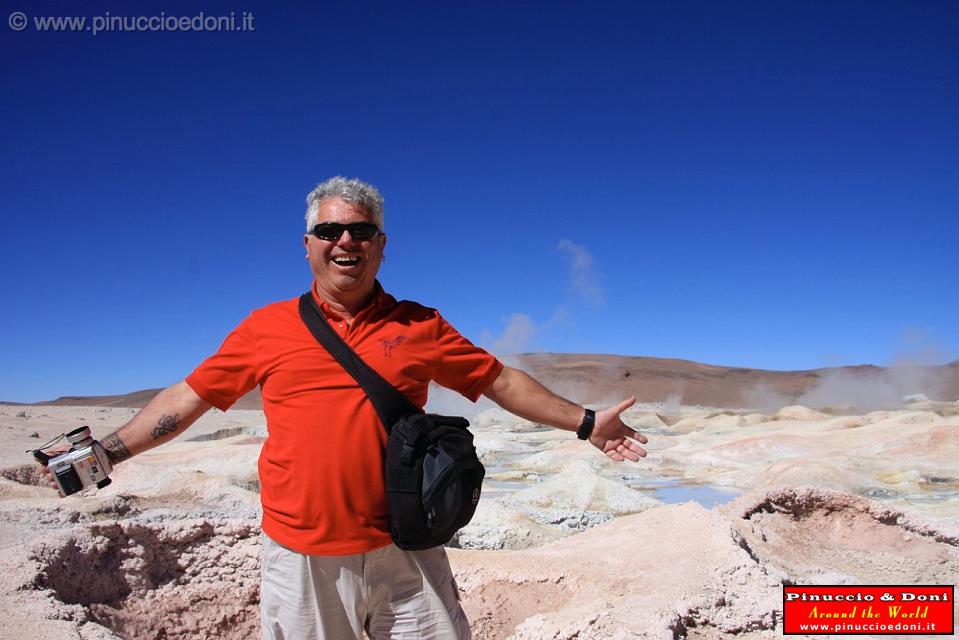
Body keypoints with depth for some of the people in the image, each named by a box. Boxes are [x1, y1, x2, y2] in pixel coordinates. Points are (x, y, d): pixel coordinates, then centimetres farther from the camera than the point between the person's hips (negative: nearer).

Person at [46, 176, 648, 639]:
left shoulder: (419, 326, 2)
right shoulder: (267, 326, 3)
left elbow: (501, 381, 6)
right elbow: (189, 397, 9)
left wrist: (585, 421, 4)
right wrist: (105, 453, 7)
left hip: (404, 555, 0)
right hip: (300, 559, 1)